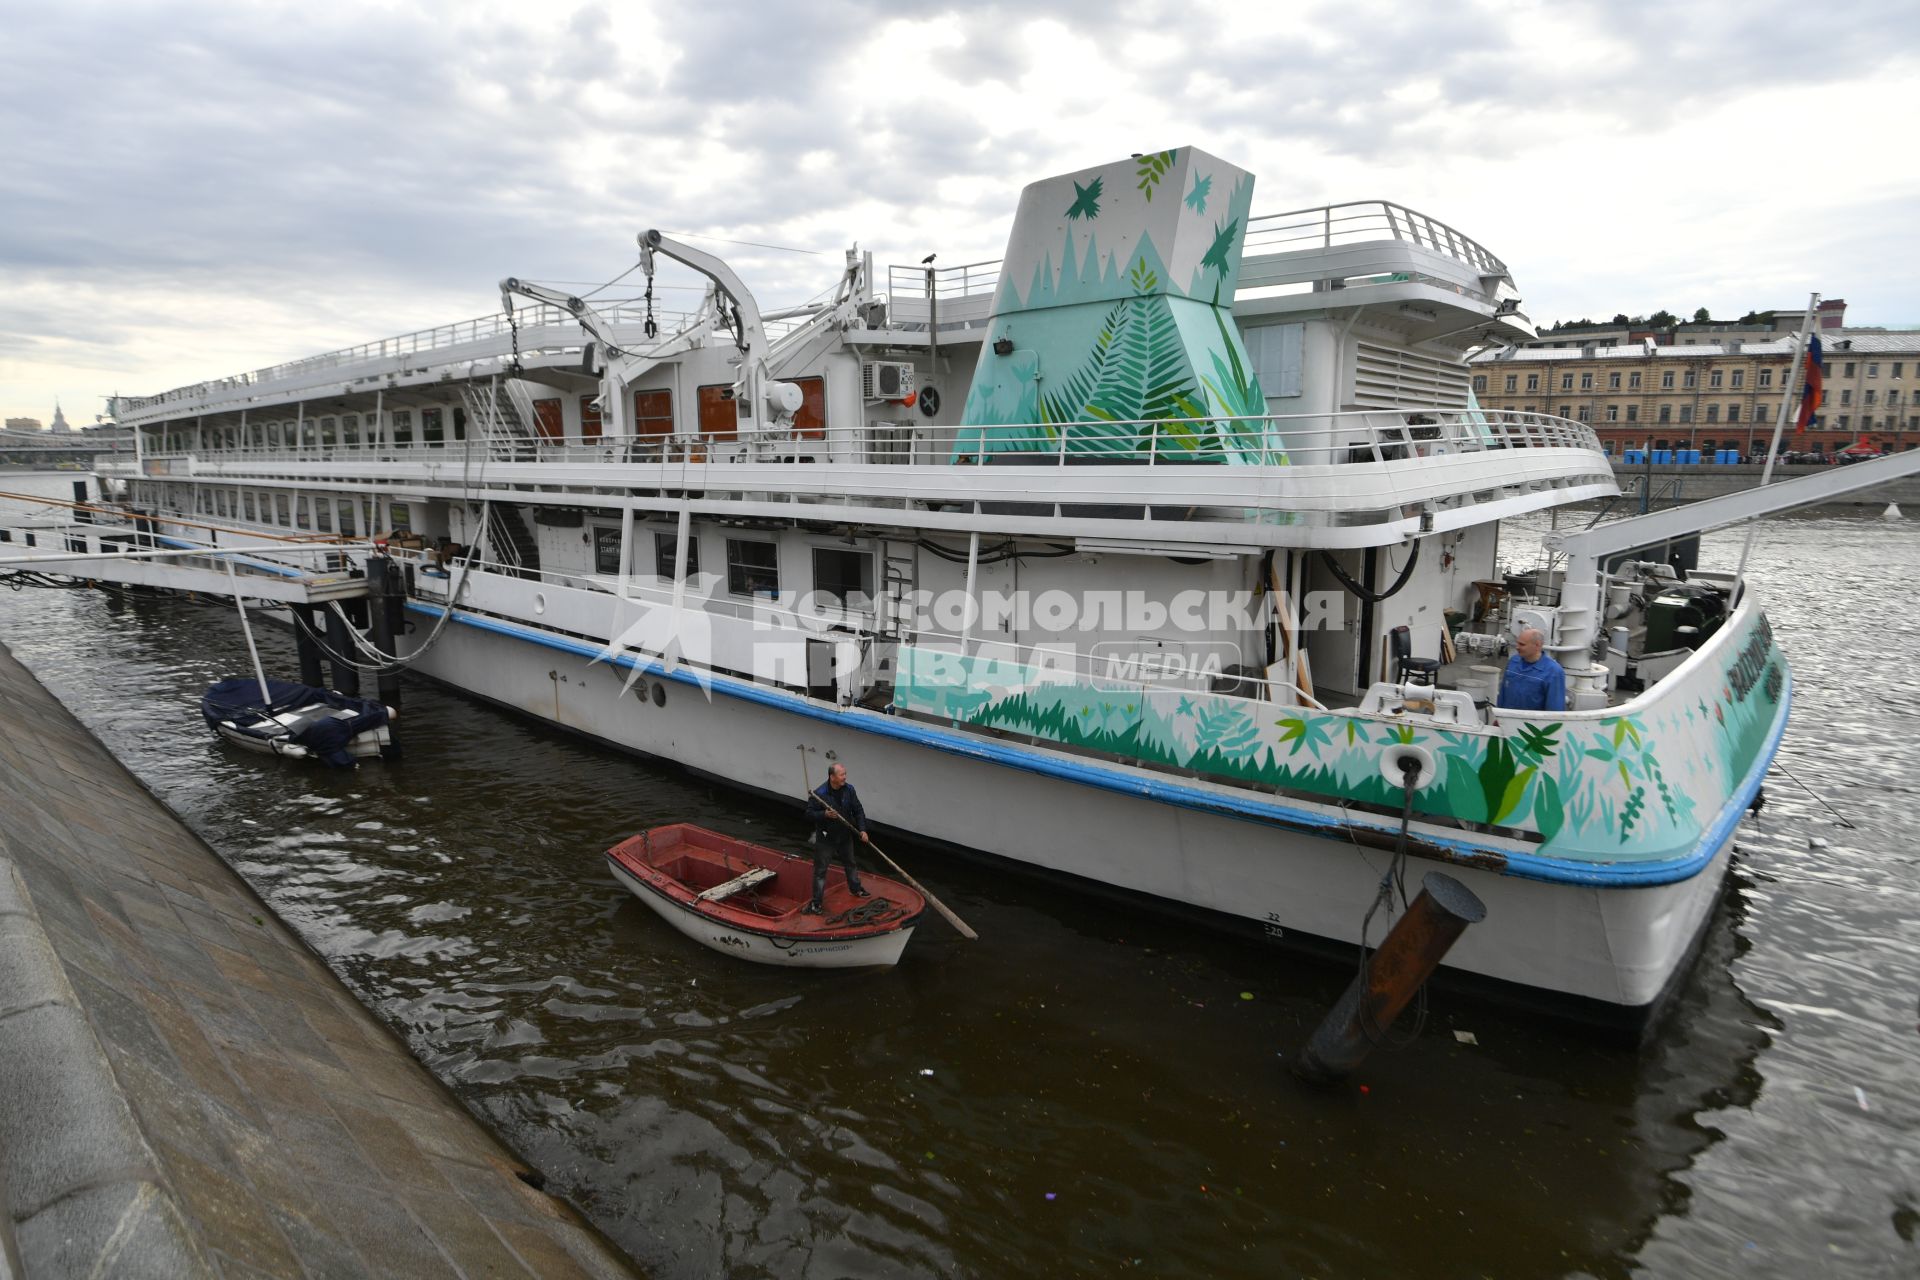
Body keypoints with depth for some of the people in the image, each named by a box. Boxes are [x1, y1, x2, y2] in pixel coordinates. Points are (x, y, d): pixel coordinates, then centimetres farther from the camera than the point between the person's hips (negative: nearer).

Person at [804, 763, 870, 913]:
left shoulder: (849, 790, -9)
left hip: (845, 837, 5)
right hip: (825, 838, -5)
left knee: (850, 864, 24)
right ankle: (817, 903, 12)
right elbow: (809, 813, -16)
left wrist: (862, 830, -5)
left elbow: (858, 810, 0)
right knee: (820, 870, 2)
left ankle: (856, 889, 47)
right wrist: (825, 814, -32)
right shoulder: (819, 793, -23)